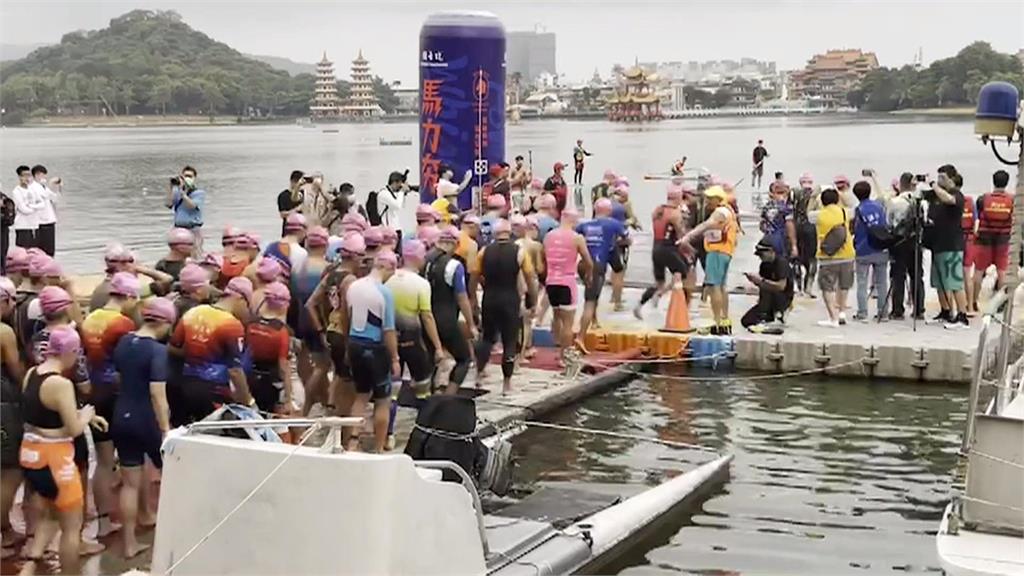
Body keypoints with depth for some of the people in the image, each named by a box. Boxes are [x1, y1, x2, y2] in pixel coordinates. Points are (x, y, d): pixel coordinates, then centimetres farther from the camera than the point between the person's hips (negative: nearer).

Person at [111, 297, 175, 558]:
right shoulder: (157, 350, -18)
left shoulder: (123, 342, 4)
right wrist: (166, 430, -23)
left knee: (130, 482, 11)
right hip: (147, 421, -6)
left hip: (122, 418, 6)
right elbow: (157, 394, -24)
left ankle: (129, 542, 14)